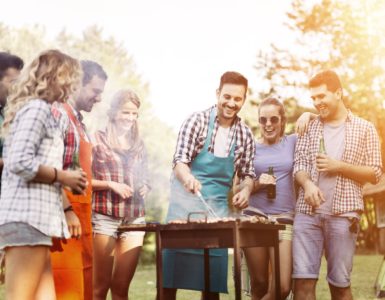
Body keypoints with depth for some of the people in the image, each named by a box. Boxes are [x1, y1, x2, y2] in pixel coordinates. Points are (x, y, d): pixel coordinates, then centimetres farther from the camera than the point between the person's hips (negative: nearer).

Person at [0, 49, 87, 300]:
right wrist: (64, 177, -8)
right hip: (28, 214, -9)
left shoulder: (39, 110, 22)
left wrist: (61, 181, 15)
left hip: (34, 214, 9)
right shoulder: (37, 108, -6)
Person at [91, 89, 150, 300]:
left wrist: (145, 188, 3)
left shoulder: (138, 144, 16)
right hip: (105, 217, -4)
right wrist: (110, 184, -13)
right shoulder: (97, 140, 2)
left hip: (135, 219, 4)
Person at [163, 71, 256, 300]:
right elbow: (180, 161, -12)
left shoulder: (245, 135, 5)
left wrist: (246, 190, -11)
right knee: (170, 274, -2)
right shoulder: (197, 121, -5)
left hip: (218, 209, 3)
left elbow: (247, 173, 12)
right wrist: (188, 178, -34)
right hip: (185, 204, -3)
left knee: (213, 280, 7)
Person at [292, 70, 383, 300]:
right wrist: (307, 183, -14)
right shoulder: (310, 128, 14)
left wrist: (339, 166, -11)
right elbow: (299, 164, 8)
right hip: (307, 212, 2)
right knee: (303, 280, -3)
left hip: (343, 214, -2)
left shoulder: (364, 129, 6)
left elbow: (376, 173, 2)